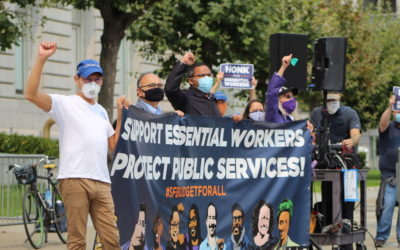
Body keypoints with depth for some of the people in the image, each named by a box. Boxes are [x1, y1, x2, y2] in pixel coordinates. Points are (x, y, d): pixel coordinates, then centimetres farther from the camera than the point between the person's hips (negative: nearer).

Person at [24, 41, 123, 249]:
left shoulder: (101, 111, 24)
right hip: (74, 179, -6)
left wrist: (121, 114, 17)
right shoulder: (65, 104, 4)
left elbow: (113, 145, 22)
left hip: (102, 181, 6)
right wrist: (41, 59, -18)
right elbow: (31, 94, -12)